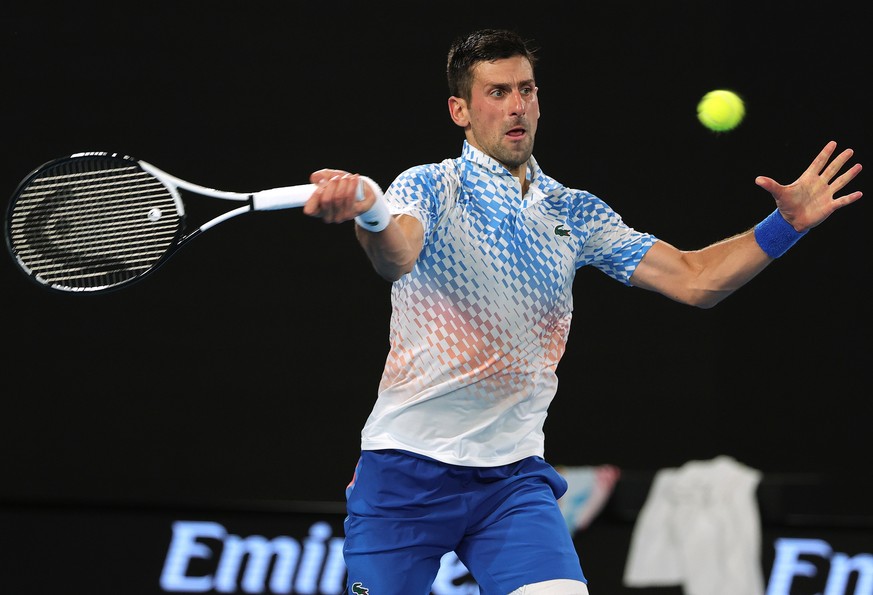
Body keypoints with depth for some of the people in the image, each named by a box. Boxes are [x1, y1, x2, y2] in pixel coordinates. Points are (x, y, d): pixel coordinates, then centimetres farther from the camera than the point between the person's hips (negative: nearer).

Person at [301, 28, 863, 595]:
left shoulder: (574, 213, 9)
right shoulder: (430, 187, -4)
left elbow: (692, 278, 6)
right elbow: (397, 258, -26)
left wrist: (786, 224, -8)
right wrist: (370, 213, -50)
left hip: (514, 476, 3)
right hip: (407, 466, -3)